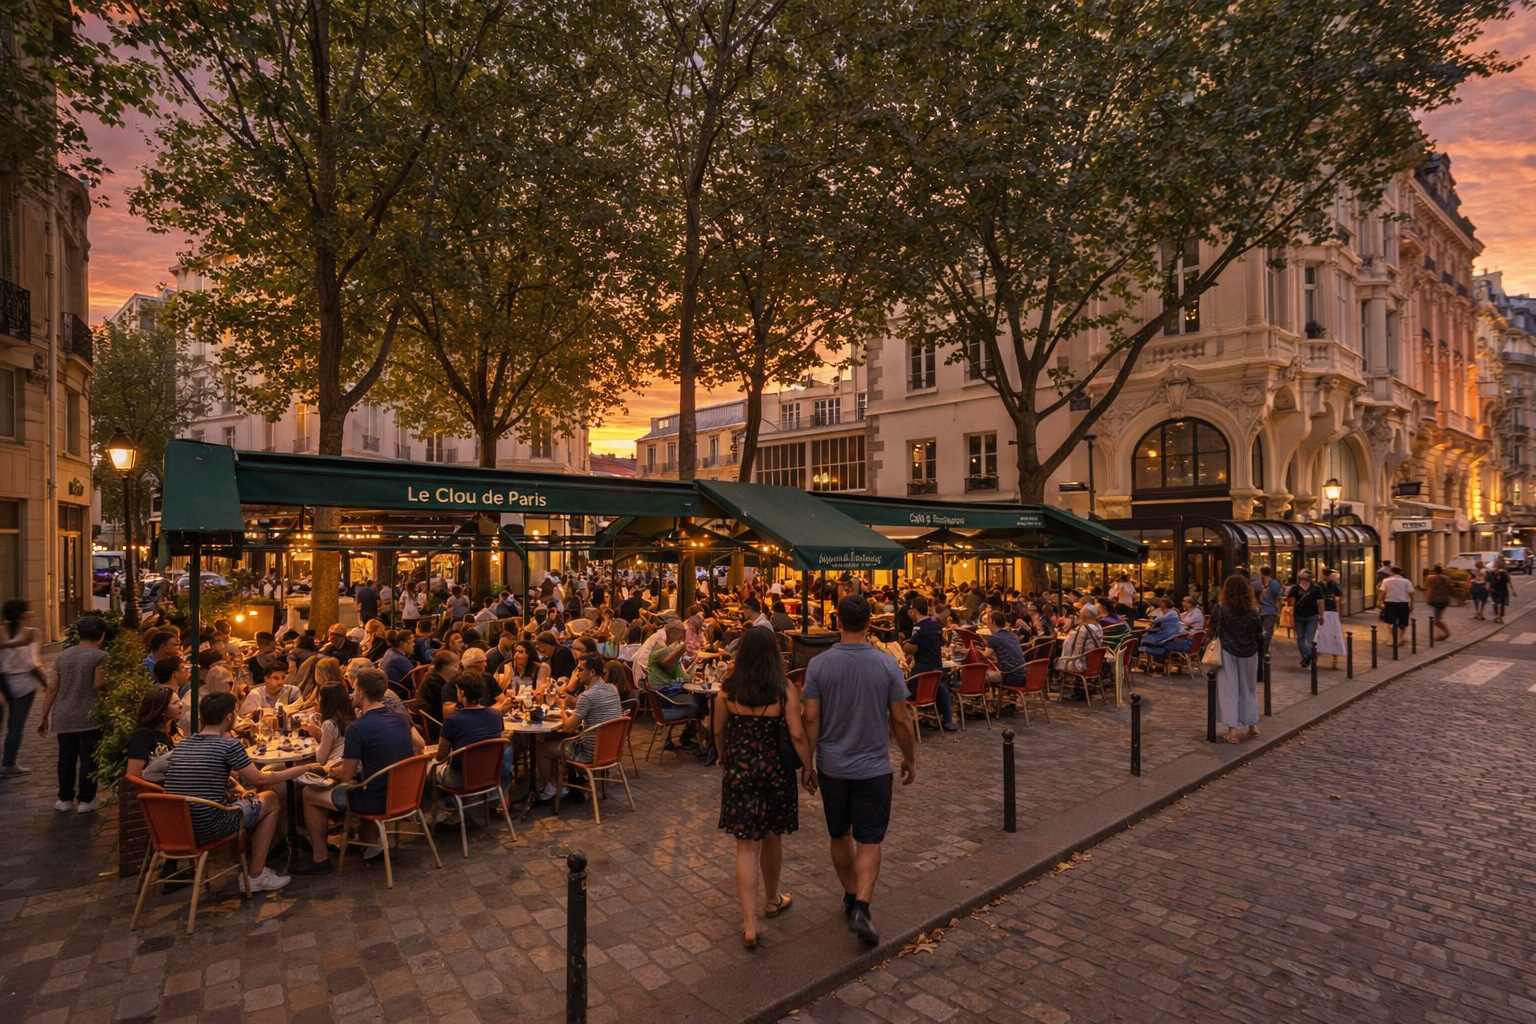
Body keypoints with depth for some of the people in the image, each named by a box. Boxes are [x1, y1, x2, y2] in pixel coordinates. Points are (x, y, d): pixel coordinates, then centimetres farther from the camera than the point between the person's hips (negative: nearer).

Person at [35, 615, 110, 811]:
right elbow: (99, 685, -18)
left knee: (66, 758, 15)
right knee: (88, 758, 4)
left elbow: (52, 689, 7)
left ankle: (65, 799, 24)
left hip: (63, 717, 5)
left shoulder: (63, 655, 7)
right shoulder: (99, 656, -10)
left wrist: (44, 716, 12)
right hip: (89, 716, -5)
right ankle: (85, 800, 10)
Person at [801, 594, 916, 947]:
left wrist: (807, 764, 2)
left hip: (832, 767, 2)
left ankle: (851, 896, 35)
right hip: (873, 767, -1)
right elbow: (901, 721, -6)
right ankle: (861, 908, -4)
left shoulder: (819, 664, -11)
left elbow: (810, 719, -9)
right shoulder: (886, 665, -11)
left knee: (840, 836, 20)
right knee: (869, 841, 8)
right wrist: (910, 760, 9)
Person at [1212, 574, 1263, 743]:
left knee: (1228, 689, 1)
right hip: (1248, 654, 3)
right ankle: (1252, 725, 31)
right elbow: (1260, 637, -2)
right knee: (1248, 688, 19)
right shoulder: (1253, 612, -6)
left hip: (1227, 653, -2)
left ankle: (1232, 730, -4)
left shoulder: (1220, 609, -12)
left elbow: (1213, 629, -5)